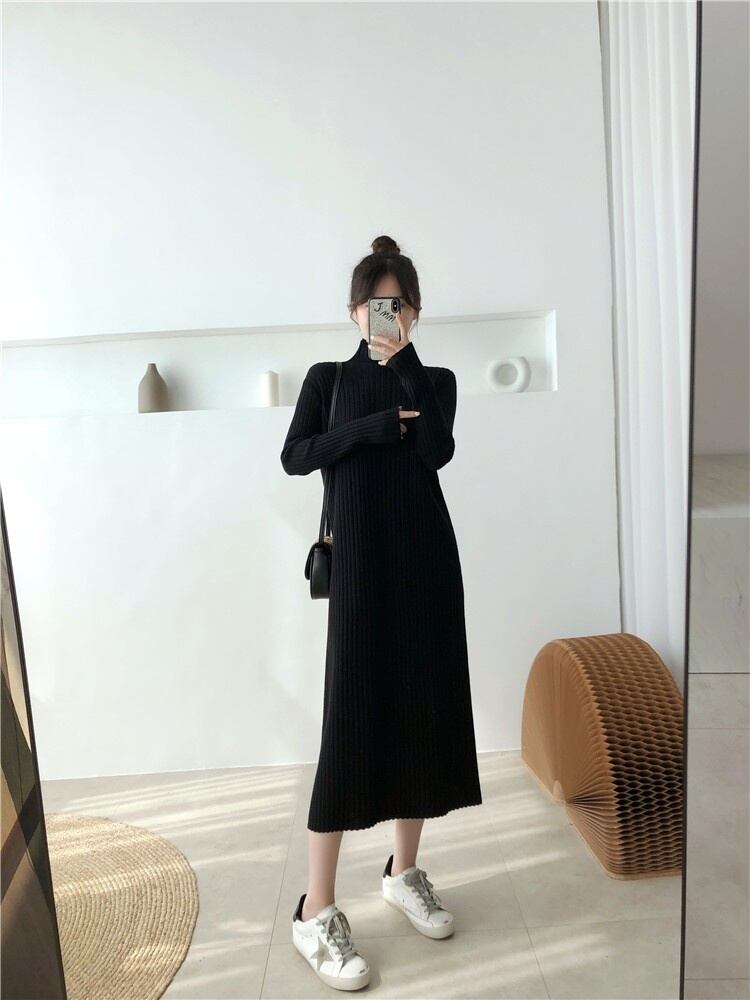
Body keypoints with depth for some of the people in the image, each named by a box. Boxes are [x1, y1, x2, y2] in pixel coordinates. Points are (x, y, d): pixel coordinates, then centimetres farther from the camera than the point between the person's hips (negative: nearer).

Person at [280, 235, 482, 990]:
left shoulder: (435, 380, 11)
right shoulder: (328, 378, 8)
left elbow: (438, 449, -9)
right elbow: (294, 456, -4)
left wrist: (403, 361, -11)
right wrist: (373, 425, -12)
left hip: (427, 557, 3)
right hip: (361, 560, -3)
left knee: (424, 709, 7)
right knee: (352, 720, -6)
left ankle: (404, 871, 27)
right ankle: (316, 912, 5)